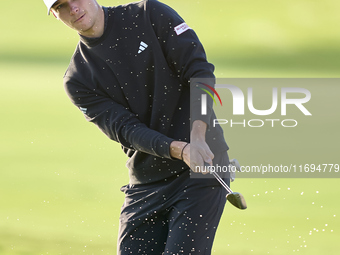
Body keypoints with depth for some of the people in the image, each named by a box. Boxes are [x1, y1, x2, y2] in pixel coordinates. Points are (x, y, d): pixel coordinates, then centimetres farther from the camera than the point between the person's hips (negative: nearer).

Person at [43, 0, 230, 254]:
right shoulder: (78, 80, 3)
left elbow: (200, 71, -9)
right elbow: (126, 130, -9)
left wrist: (197, 136, -24)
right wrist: (180, 150, -27)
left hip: (202, 167, -4)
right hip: (145, 183, 4)